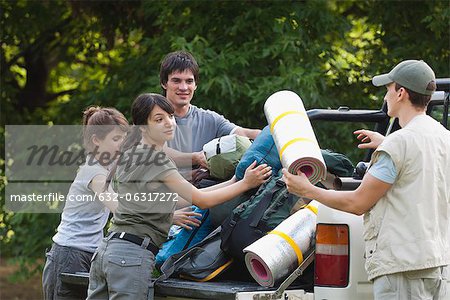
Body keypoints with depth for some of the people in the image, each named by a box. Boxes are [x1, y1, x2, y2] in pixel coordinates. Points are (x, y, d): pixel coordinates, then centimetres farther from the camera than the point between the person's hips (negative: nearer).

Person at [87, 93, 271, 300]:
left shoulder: (132, 153, 19)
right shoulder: (155, 159, -8)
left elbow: (187, 195, 17)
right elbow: (201, 200, -3)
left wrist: (232, 182, 16)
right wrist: (245, 184, 3)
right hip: (133, 255, -9)